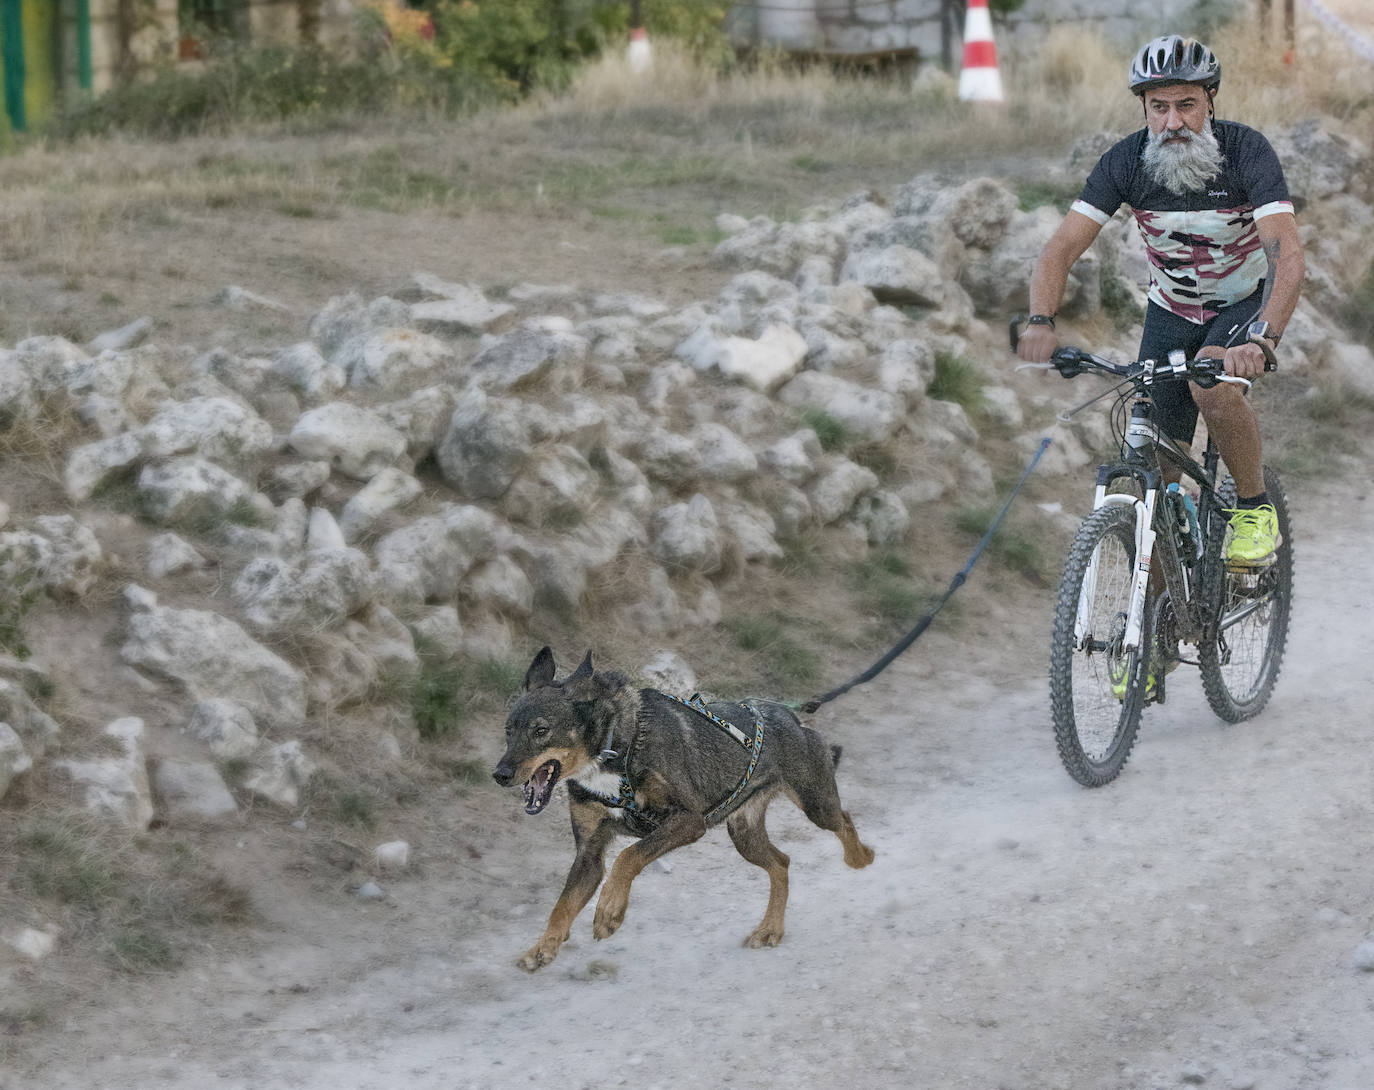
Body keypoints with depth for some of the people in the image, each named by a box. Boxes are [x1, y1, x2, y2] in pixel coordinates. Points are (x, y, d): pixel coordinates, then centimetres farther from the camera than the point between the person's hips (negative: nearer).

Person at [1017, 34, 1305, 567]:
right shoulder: (1125, 161, -19)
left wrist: (1262, 339, -52)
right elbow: (1062, 247, -21)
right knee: (1158, 472, -4)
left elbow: (1287, 256, -35)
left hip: (1245, 303, -3)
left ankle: (1255, 509, -12)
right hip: (1171, 310, 3)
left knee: (1212, 383, -35)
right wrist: (1041, 322, -40)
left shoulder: (1247, 151, -26)